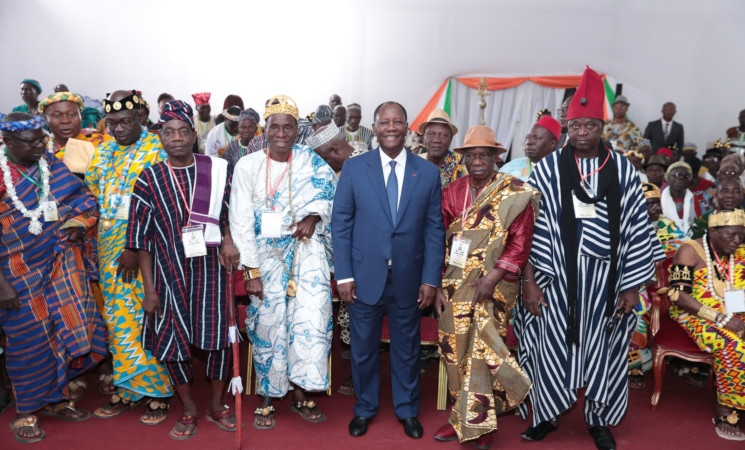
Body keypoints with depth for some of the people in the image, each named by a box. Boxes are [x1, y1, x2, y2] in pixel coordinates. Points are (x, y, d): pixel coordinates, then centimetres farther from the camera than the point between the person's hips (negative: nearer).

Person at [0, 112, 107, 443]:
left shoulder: (53, 166, 4)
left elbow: (83, 202, 12)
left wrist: (77, 223, -9)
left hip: (61, 262, 4)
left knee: (72, 328, 6)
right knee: (30, 338, 6)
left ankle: (56, 397, 29)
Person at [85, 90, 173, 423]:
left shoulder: (156, 151, -7)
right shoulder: (102, 152, 13)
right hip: (109, 245, 6)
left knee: (146, 315, -2)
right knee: (118, 316, 10)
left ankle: (156, 389, 13)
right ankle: (128, 388, 23)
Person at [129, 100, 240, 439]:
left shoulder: (217, 170, 0)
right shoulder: (149, 179, -2)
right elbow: (141, 237, -1)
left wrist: (228, 237, -8)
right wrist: (149, 289, -3)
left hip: (209, 271, 0)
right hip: (168, 273, 0)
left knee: (218, 338, 3)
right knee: (171, 342, 7)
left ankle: (216, 405, 27)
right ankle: (189, 410, 29)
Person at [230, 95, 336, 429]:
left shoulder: (309, 160, 2)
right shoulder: (248, 166, -3)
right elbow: (241, 222, -5)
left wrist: (313, 216, -13)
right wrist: (252, 272, -9)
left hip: (306, 248, 1)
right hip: (267, 254, -1)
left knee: (312, 317, -10)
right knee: (268, 325, 2)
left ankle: (300, 393, 8)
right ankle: (268, 400, 19)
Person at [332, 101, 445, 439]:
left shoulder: (428, 173, 1)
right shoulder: (354, 167, -1)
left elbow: (435, 229, 2)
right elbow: (341, 223, -1)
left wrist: (431, 279, -3)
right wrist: (343, 275, -6)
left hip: (409, 281, 1)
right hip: (365, 277, 0)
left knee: (407, 348, 15)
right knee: (363, 348, 12)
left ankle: (407, 410, 36)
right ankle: (365, 408, 35)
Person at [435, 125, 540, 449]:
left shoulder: (515, 194, -3)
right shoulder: (451, 192, 7)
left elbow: (520, 243, -7)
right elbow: (439, 240, 9)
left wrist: (493, 277, -15)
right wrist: (437, 285, 4)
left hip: (494, 286, -4)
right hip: (455, 286, 4)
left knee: (483, 351, -3)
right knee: (455, 350, 8)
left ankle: (479, 421, 15)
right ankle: (462, 417, 24)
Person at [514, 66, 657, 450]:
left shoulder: (623, 171, 2)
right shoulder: (547, 170, -2)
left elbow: (638, 230, 2)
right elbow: (531, 229, -4)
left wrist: (632, 286, 0)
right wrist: (529, 280, -8)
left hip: (605, 278, 1)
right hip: (557, 277, -1)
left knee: (601, 348, 13)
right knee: (551, 346, 6)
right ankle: (546, 415, 28)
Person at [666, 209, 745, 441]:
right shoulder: (690, 251, -8)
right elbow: (679, 296, -16)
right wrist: (722, 319, -22)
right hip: (694, 316, -5)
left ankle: (724, 409, -15)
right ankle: (723, 412, -17)